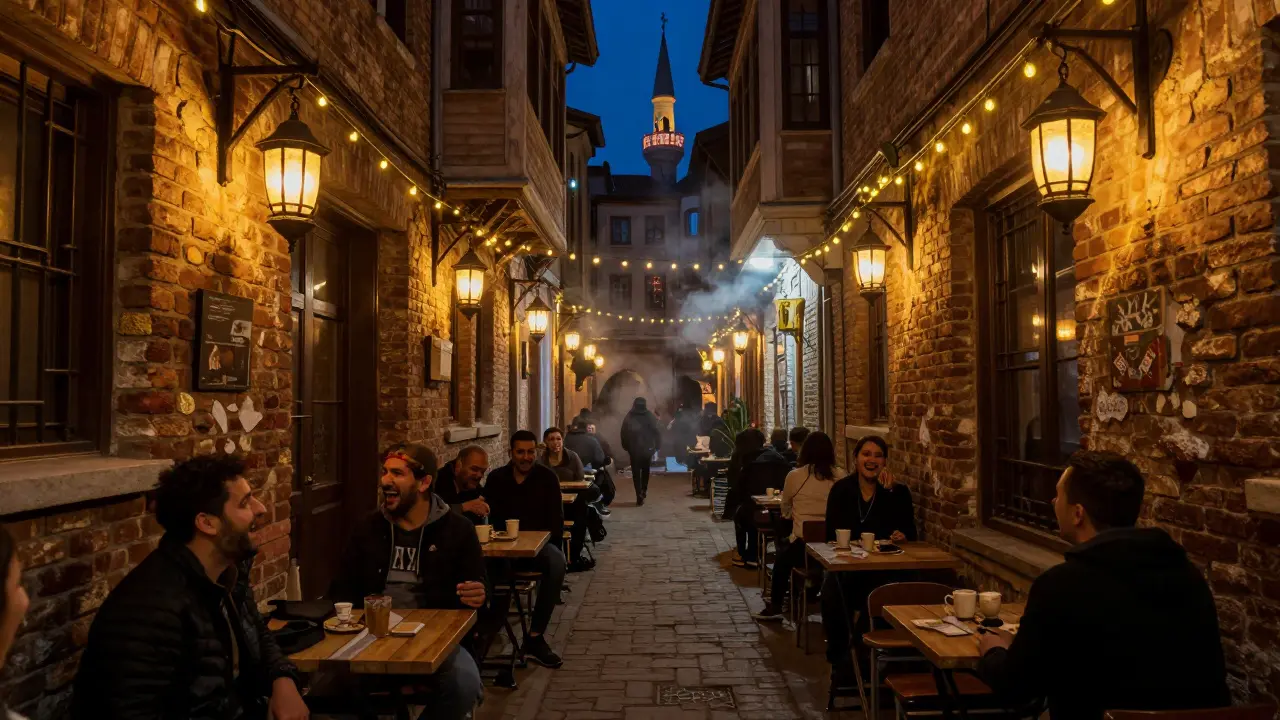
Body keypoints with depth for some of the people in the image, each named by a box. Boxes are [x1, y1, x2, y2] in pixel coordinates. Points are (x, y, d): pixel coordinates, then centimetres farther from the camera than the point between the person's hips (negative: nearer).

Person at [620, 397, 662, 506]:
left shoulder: (629, 417, -2)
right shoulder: (650, 416, -4)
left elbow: (624, 434, -3)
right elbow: (658, 431, -7)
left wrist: (625, 447, 6)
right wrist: (657, 445, -1)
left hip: (634, 449, -1)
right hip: (648, 448, 1)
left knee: (636, 472, 4)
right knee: (645, 470, 23)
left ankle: (639, 495, -5)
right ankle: (644, 490, 26)